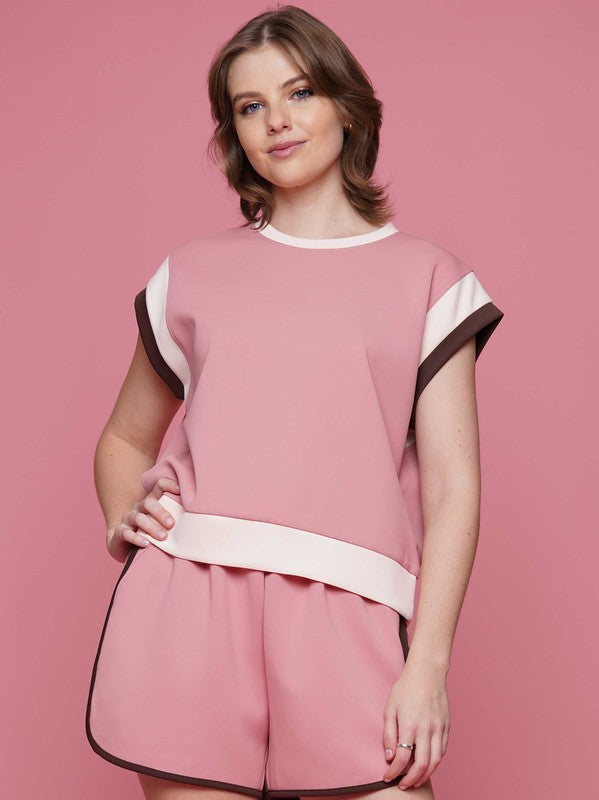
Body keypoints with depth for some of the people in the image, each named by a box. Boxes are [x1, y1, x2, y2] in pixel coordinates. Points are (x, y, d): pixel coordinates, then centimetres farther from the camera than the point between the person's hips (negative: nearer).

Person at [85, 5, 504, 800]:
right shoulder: (192, 271, 16)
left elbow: (453, 486, 3)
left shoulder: (427, 276, 10)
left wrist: (428, 665, -7)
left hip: (345, 610, -1)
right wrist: (121, 518, 6)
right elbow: (125, 438, 28)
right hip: (185, 601, 2)